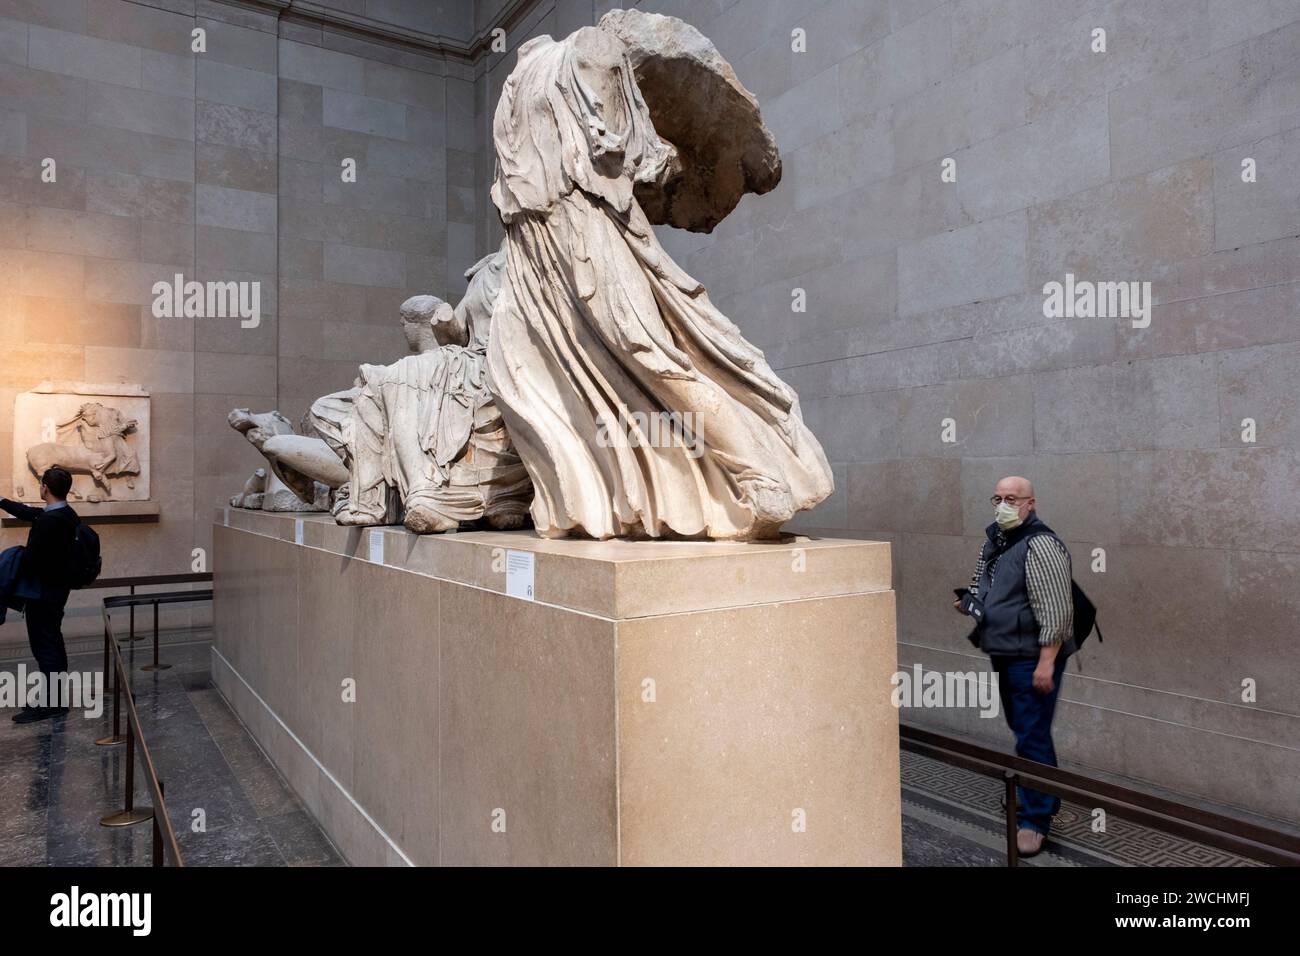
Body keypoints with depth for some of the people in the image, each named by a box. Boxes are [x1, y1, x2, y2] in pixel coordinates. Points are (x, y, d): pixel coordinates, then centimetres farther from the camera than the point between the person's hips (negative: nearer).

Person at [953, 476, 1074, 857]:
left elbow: (1055, 611, -22)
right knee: (1023, 730, 20)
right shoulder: (994, 540, 10)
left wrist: (1046, 663, -24)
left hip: (1032, 658, -9)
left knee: (1032, 737, -3)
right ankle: (1047, 800, 37)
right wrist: (969, 602, 6)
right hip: (1005, 655, 9)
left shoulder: (1040, 545, -18)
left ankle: (1034, 819, 9)